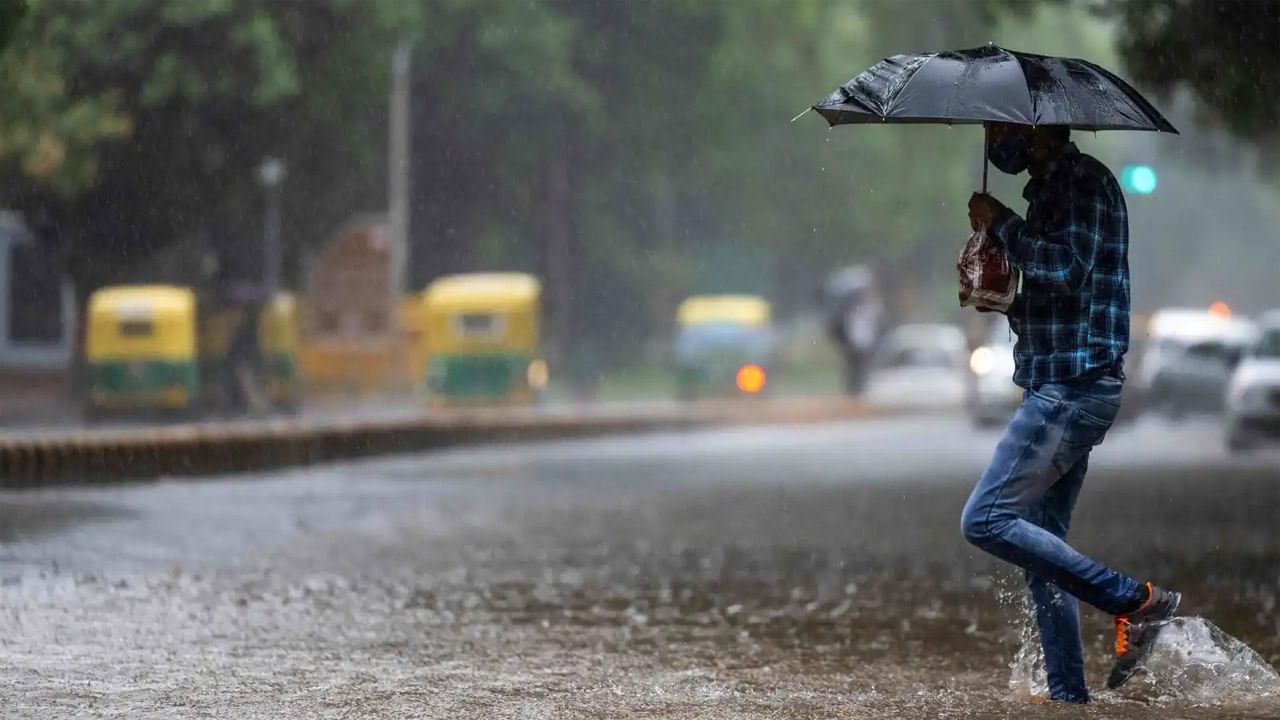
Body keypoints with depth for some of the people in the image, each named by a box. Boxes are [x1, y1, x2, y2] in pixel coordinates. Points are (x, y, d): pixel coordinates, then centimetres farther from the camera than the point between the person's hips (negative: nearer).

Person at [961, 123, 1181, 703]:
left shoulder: (1083, 181, -10)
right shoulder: (1051, 187, 20)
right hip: (1059, 387, 10)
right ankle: (1068, 693, 12)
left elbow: (1067, 270, -24)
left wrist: (1001, 224, -13)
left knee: (986, 519, -15)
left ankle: (1136, 601, -14)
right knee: (1040, 544, 10)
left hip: (1074, 387, -10)